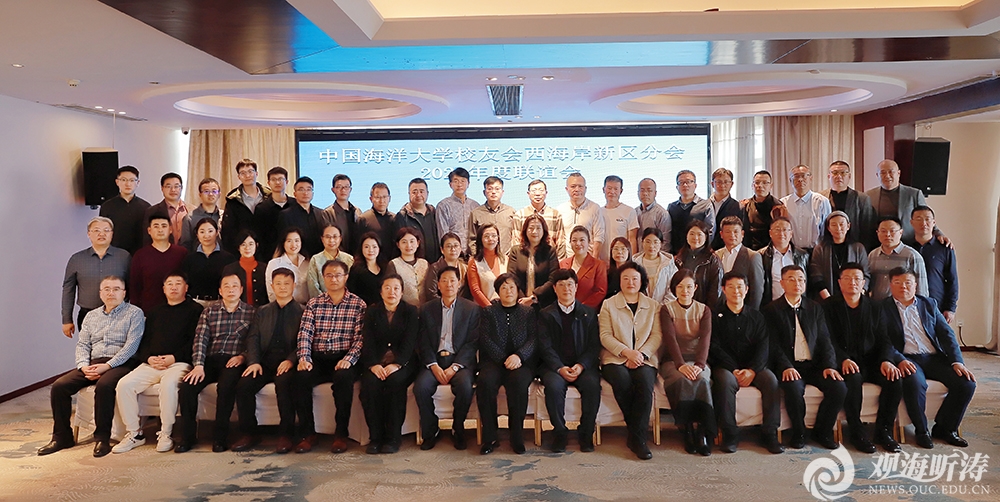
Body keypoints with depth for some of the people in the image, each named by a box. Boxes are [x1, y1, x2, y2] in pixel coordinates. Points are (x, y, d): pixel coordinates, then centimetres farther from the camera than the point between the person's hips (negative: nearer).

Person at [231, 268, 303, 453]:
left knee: (283, 382, -35)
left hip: (288, 364, -4)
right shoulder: (262, 312, 22)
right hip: (265, 363, 4)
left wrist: (291, 360, -19)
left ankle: (286, 434, -22)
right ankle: (249, 433, -5)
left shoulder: (302, 311, 8)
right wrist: (254, 361, -7)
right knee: (243, 385, -22)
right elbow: (253, 339, 11)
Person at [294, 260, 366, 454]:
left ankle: (341, 434, -18)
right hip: (318, 359, 3)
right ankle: (308, 433, -12)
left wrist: (349, 359, -20)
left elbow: (360, 337, -3)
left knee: (344, 377, -34)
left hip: (343, 359, -2)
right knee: (300, 377, -28)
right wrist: (304, 358, -15)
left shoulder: (358, 305, 5)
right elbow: (305, 333, 3)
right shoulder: (313, 304, 13)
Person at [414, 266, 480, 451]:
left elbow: (472, 343, -1)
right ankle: (430, 431, -3)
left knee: (464, 387, -31)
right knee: (420, 387, -27)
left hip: (460, 360, -1)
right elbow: (423, 342, 5)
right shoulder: (426, 309, 11)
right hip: (434, 360, 2)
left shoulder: (472, 309, 6)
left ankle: (458, 430, -3)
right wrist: (434, 366, -12)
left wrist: (454, 367, -14)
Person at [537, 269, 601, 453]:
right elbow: (545, 346, -1)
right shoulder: (545, 314, 10)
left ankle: (586, 433, -11)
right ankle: (559, 433, -13)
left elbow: (594, 345, 4)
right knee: (554, 386, -33)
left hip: (583, 365, 1)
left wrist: (581, 366, -14)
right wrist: (560, 368, -17)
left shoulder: (589, 313, 13)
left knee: (592, 384, -30)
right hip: (555, 366, -1)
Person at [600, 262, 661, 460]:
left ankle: (637, 439, -22)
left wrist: (641, 354, -12)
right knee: (622, 380, -34)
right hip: (615, 358, -1)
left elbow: (657, 335, 6)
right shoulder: (608, 305, 11)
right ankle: (638, 429, -12)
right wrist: (627, 352, -14)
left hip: (645, 359, 1)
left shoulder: (653, 306, 16)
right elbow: (605, 336, 1)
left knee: (645, 381, -32)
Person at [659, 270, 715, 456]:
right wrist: (681, 364, -26)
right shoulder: (667, 309, 5)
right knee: (682, 381, -35)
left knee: (702, 381, -33)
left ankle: (705, 434, -25)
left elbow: (705, 339, -5)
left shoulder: (704, 310, 10)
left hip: (697, 359, 1)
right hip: (673, 360, -1)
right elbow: (670, 338, -10)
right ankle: (687, 432, -24)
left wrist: (699, 364, -23)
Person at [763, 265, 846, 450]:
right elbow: (773, 344, -6)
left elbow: (824, 340, 9)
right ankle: (798, 433, -7)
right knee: (794, 388, -34)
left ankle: (822, 431, 2)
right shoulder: (772, 310, 3)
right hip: (789, 367, -4)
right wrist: (786, 367, -21)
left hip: (814, 365, 4)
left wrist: (829, 365, -8)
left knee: (839, 388, -21)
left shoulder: (815, 308, 16)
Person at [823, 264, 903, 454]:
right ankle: (857, 433, -19)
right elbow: (829, 340, -7)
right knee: (853, 378, -35)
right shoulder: (829, 306, 2)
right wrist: (843, 360, -24)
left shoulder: (874, 308, 15)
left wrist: (886, 360, -13)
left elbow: (883, 340, 8)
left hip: (871, 361, 4)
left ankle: (883, 431, -8)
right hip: (845, 363, -4)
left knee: (895, 378, -24)